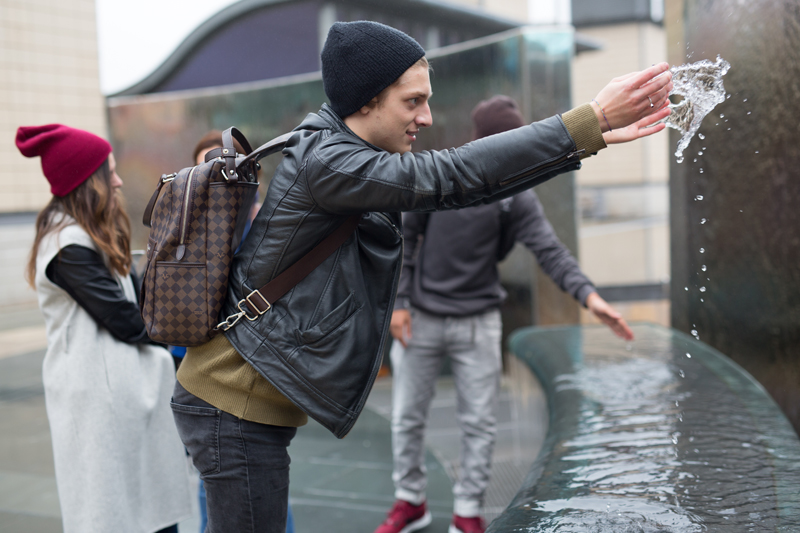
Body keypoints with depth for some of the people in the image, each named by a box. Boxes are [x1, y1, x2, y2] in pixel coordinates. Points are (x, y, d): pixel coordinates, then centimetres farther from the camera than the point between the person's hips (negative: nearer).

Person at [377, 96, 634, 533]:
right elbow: (403, 238, 0)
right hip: (421, 319, 0)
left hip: (478, 324, 0)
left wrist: (589, 296, -27)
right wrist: (398, 303, -5)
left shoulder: (516, 195, -5)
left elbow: (549, 250, -12)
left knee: (479, 424, 4)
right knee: (406, 418, 9)